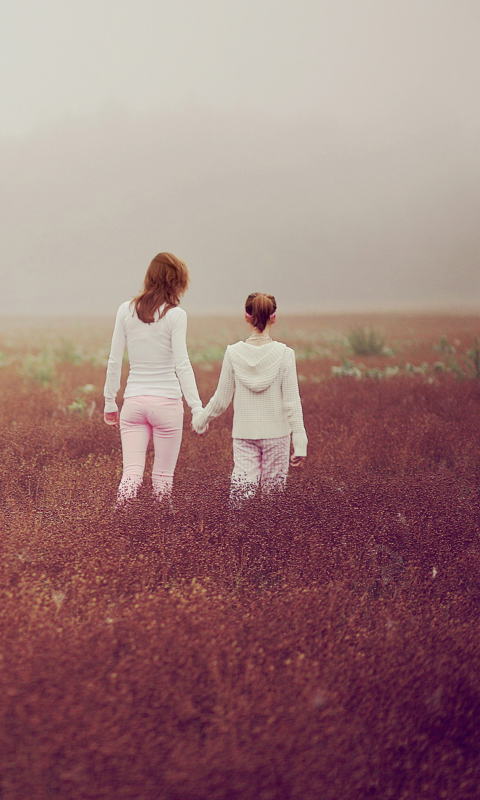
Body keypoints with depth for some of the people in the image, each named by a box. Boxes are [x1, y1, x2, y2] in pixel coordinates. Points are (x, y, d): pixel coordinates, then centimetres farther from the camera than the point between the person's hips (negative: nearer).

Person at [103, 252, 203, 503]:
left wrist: (110, 402, 15)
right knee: (163, 477, 9)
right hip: (167, 401, -3)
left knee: (131, 474, -1)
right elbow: (182, 365, -11)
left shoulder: (126, 310, 4)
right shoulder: (175, 315, -7)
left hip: (133, 401, 3)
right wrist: (197, 408, -9)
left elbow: (114, 361, 6)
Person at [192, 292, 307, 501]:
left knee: (241, 493, 1)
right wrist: (300, 444, -4)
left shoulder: (233, 353, -4)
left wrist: (200, 420, 20)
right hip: (276, 433, -1)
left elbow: (221, 400, 2)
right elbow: (291, 403, -8)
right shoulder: (283, 354, -8)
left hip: (244, 433, 1)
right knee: (273, 491, 10)